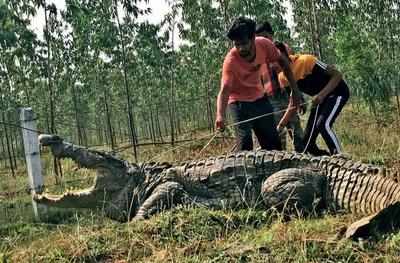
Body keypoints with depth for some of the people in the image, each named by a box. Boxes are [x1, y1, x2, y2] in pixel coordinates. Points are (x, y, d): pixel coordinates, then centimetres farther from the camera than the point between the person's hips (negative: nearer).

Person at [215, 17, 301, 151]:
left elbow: (282, 61, -2)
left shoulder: (264, 44, -20)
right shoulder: (230, 60, -31)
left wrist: (294, 89, -2)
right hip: (239, 101, -5)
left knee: (273, 141, 12)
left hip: (259, 97, 5)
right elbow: (224, 90, -39)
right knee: (245, 142, -20)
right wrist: (220, 115, -57)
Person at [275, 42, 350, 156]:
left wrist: (321, 94, -33)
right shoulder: (283, 78, -4)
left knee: (323, 125, -32)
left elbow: (337, 74, -22)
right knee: (307, 143, 0)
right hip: (320, 98, 8)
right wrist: (279, 126, -7)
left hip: (338, 92, -8)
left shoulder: (306, 61, -27)